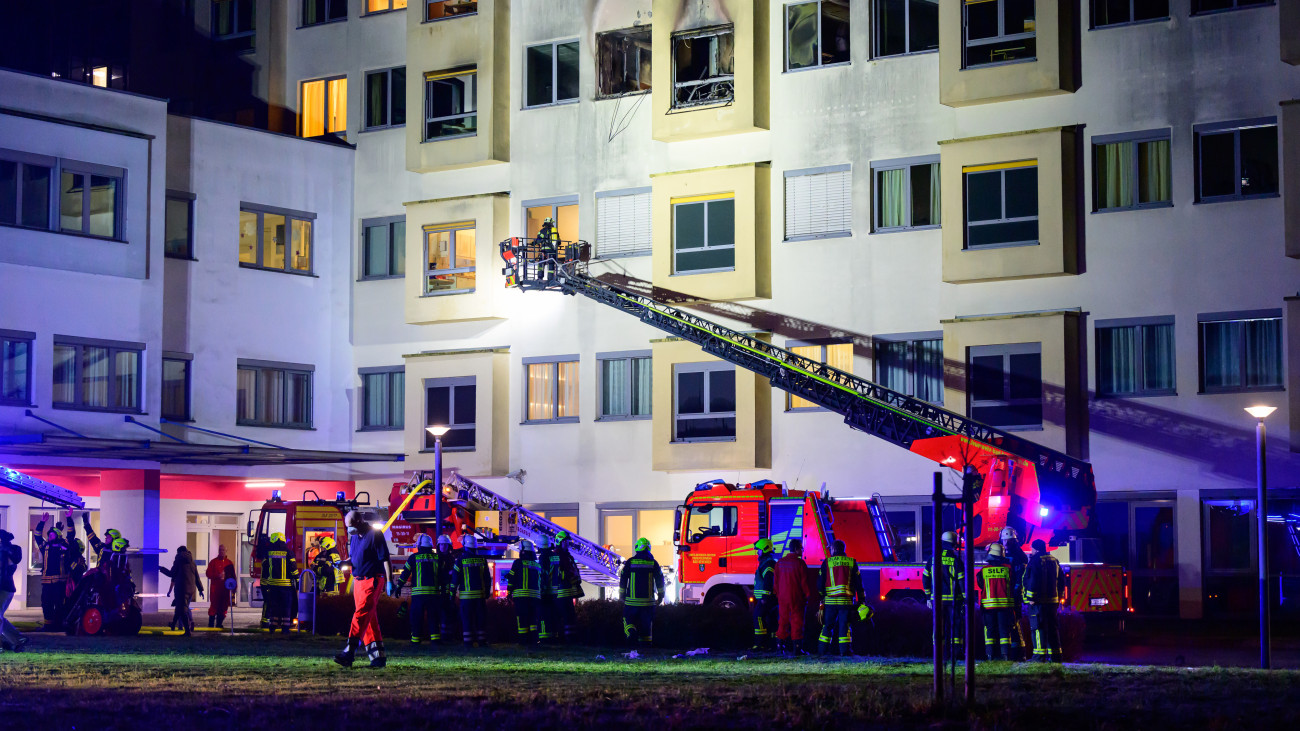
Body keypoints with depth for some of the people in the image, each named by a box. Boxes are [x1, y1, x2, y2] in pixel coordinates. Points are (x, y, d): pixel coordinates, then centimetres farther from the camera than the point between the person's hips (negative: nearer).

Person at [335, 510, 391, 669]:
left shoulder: (374, 535, -10)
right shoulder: (354, 536, 14)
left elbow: (385, 559, -11)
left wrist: (389, 581, -15)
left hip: (372, 581, -8)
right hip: (358, 581, 8)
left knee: (361, 615, -15)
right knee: (370, 620, 8)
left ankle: (348, 654, -22)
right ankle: (378, 657, 12)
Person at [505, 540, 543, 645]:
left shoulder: (518, 562, -1)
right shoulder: (537, 565, 16)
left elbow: (511, 579, -2)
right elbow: (540, 582, 18)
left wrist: (509, 593, 3)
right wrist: (539, 594, 22)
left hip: (521, 595, -5)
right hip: (535, 595, 5)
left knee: (522, 618, -2)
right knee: (533, 618, 10)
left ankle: (523, 640, -5)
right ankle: (533, 639, 5)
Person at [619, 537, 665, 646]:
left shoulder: (630, 562, -1)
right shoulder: (653, 563, 1)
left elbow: (623, 580, 2)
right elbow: (660, 581, 3)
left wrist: (622, 595, 12)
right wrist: (660, 596, 14)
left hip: (632, 600, -1)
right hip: (648, 600, 1)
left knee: (629, 620, 6)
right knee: (646, 624, 8)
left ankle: (631, 632, -22)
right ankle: (646, 643, 6)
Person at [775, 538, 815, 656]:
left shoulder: (780, 563, 7)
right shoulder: (799, 563, -11)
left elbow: (776, 581, 11)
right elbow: (805, 581, -9)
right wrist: (808, 595, 1)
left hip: (782, 598, 5)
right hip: (797, 598, -5)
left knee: (783, 621, 12)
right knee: (797, 622, -2)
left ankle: (780, 645, 13)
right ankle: (797, 648, -3)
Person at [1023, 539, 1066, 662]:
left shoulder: (1035, 560, -8)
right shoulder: (1054, 561, 16)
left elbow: (1032, 581, -17)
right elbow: (1061, 581, 20)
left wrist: (1031, 598, -16)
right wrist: (1058, 598, 24)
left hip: (1039, 601, -8)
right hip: (1053, 600, 8)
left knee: (1038, 627, -7)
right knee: (1052, 627, 12)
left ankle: (1040, 655, -13)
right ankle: (1055, 655, 13)